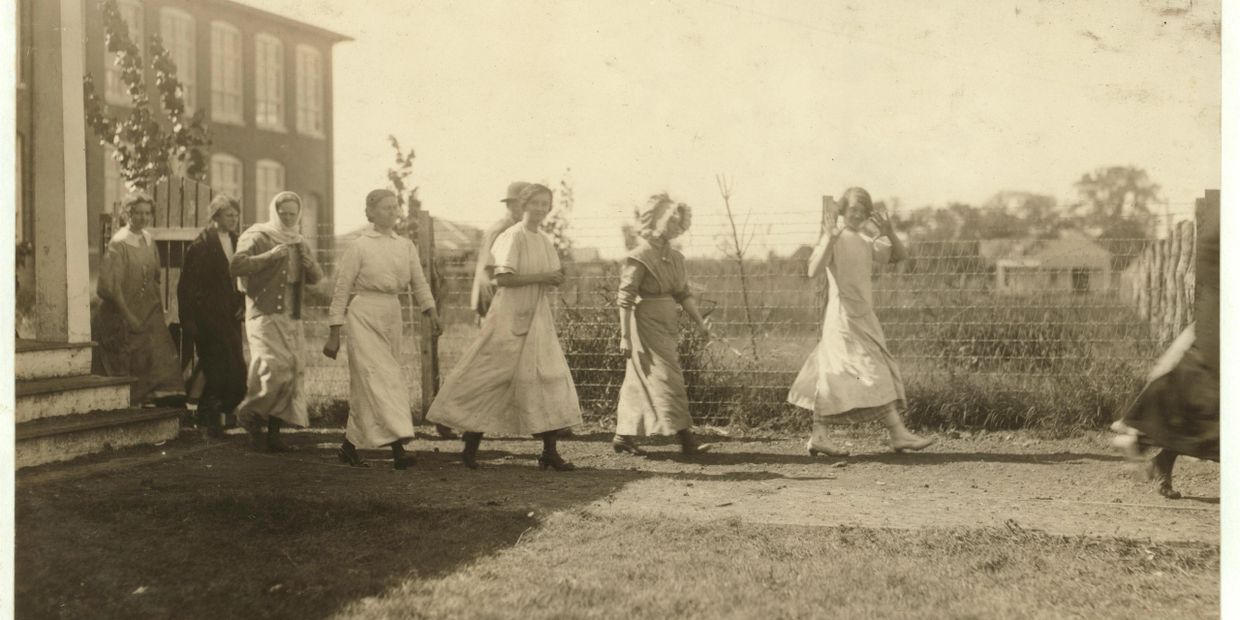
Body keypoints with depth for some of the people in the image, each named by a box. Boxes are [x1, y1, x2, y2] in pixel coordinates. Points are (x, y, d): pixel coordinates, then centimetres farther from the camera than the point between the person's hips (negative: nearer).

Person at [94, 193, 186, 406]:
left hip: (148, 315, 6)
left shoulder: (148, 240, 7)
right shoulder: (119, 243, -13)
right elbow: (111, 285, -17)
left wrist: (160, 306, 6)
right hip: (123, 317, -6)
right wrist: (129, 317, -17)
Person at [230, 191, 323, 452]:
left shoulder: (299, 244, 19)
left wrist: (309, 262, -6)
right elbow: (236, 265, -16)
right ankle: (249, 412, 5)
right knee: (276, 368, -20)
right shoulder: (257, 238, -2)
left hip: (292, 318, 7)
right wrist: (269, 256, -20)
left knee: (293, 372, 2)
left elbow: (316, 278, 15)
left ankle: (273, 433, 10)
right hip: (265, 315, -7)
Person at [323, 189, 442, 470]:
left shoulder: (406, 246, 11)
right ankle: (398, 447, -20)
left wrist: (431, 312, -7)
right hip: (364, 313, -5)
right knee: (379, 378, -13)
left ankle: (350, 445, 21)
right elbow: (342, 289, -1)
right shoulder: (360, 246, -3)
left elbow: (419, 282, 11)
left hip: (392, 314, 5)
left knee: (366, 385, 9)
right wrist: (334, 334, -3)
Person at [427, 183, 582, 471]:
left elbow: (554, 278, 19)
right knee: (494, 379, -3)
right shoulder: (512, 237, -8)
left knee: (549, 378, 0)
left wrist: (556, 279, -4)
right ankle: (471, 447, 9)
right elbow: (503, 277, -19)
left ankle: (549, 452, 2)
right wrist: (541, 277, -19)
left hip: (538, 317, 7)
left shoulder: (545, 242, 14)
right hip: (510, 316, -7)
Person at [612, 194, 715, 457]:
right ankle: (686, 440, -7)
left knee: (640, 381, 12)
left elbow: (684, 294, 16)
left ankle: (623, 436, 19)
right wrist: (625, 335, -17)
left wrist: (700, 321, 6)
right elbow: (625, 299, -14)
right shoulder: (639, 258, -12)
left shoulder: (674, 258, 12)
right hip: (646, 324, -8)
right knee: (667, 379, -8)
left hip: (666, 325, 8)